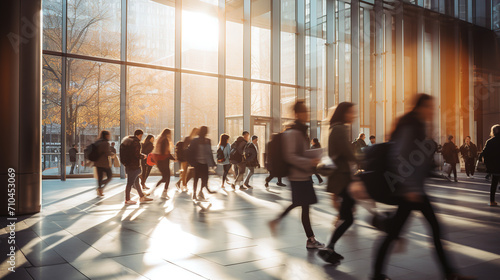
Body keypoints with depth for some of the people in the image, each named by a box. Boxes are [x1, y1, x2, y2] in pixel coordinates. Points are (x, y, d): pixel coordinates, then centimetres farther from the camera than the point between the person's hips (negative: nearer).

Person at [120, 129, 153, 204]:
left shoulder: (126, 140, 13)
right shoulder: (136, 142, -16)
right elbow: (137, 154, -22)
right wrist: (143, 156, -5)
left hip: (128, 164, 10)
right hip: (133, 166, -10)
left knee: (136, 181, 16)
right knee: (130, 183, -1)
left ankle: (142, 196, 26)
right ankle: (127, 200, 8)